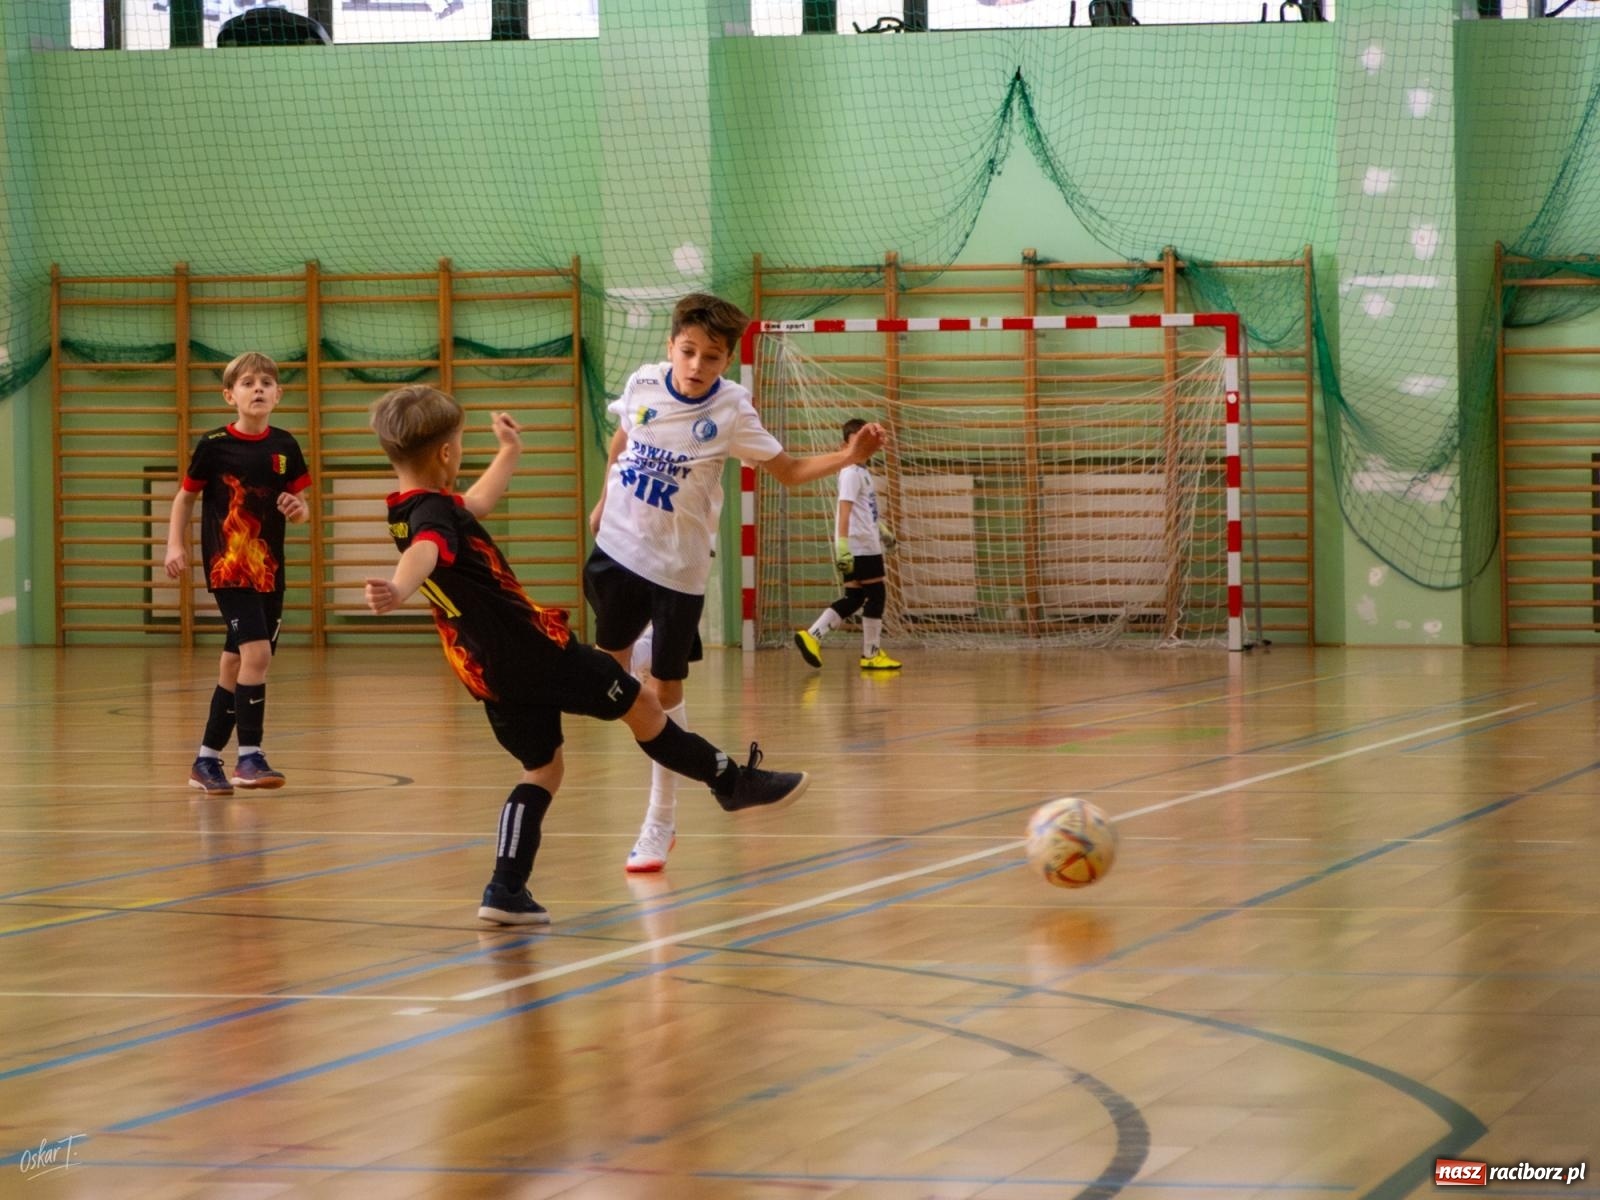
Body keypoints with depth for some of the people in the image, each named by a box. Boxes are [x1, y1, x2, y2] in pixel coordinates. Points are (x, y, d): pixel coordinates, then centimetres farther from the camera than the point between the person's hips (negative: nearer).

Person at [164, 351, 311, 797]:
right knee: (256, 651, -19)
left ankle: (207, 759, 21)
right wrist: (175, 545, -7)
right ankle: (248, 756, -13)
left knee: (235, 663, 10)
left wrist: (297, 509, -12)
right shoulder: (214, 445, -7)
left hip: (269, 570, 5)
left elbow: (301, 508, 10)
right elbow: (185, 496, 4)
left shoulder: (285, 446, 4)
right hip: (227, 567, -5)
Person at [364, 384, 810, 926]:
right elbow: (424, 553, -45)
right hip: (533, 647, -10)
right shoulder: (432, 512, -21)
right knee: (640, 704, 10)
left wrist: (509, 453, 44)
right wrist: (397, 591, -66)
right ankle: (733, 782, 26)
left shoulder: (409, 511, 9)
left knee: (542, 769, 18)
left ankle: (506, 889, 5)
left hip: (492, 672, 10)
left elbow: (473, 505, 31)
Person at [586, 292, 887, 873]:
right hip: (618, 548, 3)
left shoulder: (732, 411, -15)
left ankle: (660, 824, 10)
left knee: (665, 691, 0)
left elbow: (787, 470, -7)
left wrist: (848, 456, -22)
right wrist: (604, 502, 21)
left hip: (678, 569, -3)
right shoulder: (643, 383, -7)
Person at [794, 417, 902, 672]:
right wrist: (842, 544, -27)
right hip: (861, 546, -10)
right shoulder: (851, 472, -12)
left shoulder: (862, 471, 18)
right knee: (877, 594, -2)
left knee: (854, 598, 8)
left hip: (866, 544, 10)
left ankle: (812, 636, 0)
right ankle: (871, 654, 4)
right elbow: (844, 509, -21)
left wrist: (882, 528, 27)